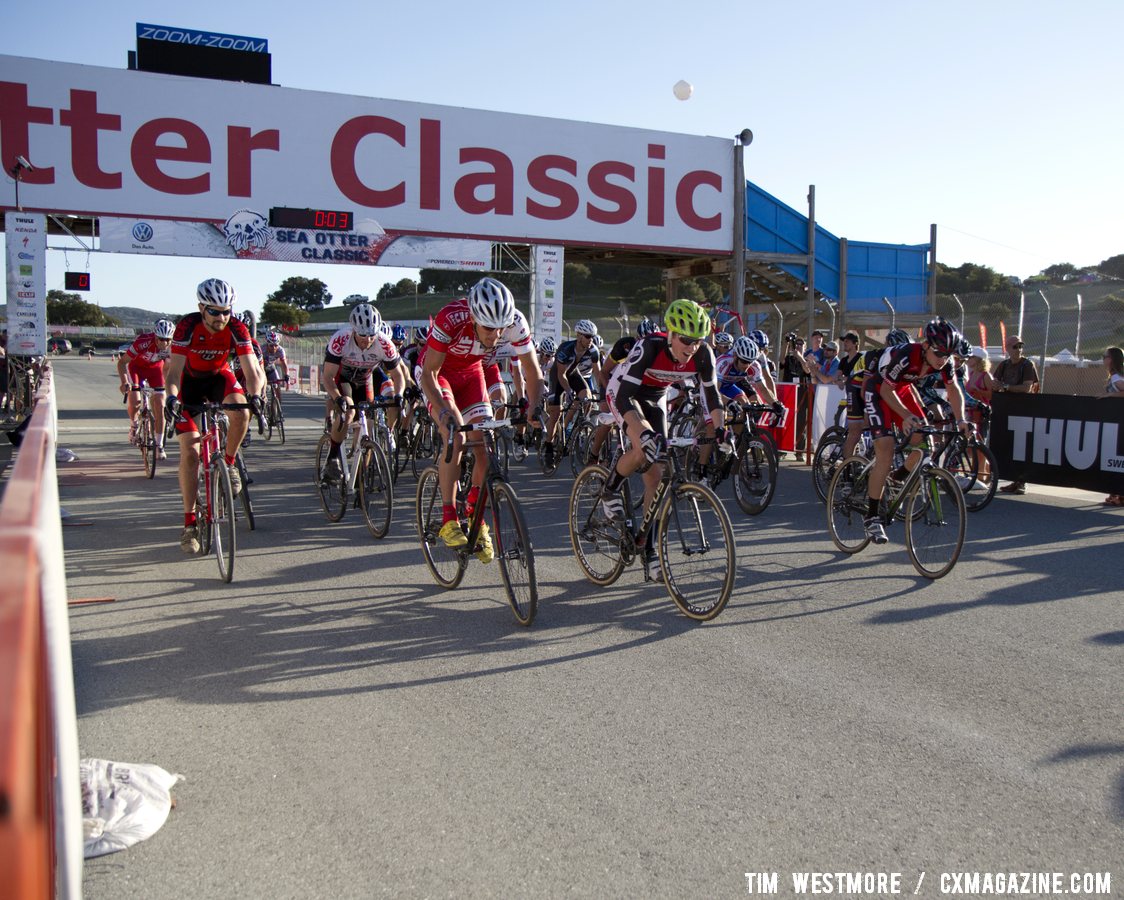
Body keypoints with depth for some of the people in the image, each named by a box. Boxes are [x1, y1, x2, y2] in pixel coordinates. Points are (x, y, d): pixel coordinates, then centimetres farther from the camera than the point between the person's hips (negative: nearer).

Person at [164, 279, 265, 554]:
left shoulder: (236, 329, -25)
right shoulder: (187, 326, -28)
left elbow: (253, 370, -29)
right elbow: (174, 371, -33)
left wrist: (254, 395, -49)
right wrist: (172, 397, -52)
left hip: (219, 377, 1)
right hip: (190, 380, -1)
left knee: (241, 413, -34)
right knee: (189, 451, -11)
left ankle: (229, 464, -5)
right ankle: (190, 524, -4)